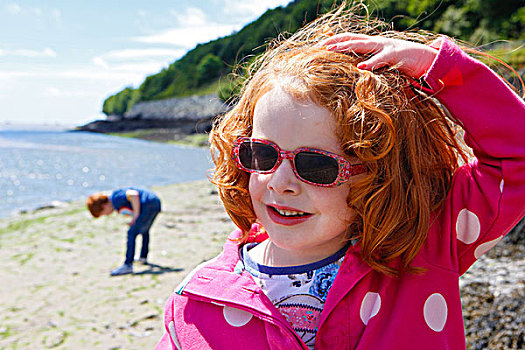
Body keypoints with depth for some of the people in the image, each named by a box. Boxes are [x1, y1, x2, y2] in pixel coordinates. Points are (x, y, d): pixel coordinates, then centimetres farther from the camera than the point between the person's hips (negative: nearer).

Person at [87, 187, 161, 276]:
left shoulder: (115, 198, -10)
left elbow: (134, 195, -24)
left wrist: (135, 216, -15)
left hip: (149, 204, -10)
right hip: (156, 203, 10)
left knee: (132, 233, -8)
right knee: (144, 231, 29)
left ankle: (127, 265, -9)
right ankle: (143, 257, 42)